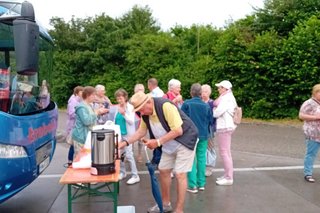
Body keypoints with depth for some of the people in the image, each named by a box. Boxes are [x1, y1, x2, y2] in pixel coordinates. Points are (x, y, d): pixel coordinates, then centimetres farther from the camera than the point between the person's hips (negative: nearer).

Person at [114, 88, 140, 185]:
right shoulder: (117, 108, 7)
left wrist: (124, 114, -27)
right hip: (118, 134, 6)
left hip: (127, 134, -6)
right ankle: (122, 172, 27)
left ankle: (135, 176, 0)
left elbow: (132, 121, -15)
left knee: (128, 155, -8)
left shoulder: (130, 107, -8)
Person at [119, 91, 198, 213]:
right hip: (169, 143, 8)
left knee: (180, 174, -8)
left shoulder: (165, 106, -30)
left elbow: (178, 131, -29)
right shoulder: (145, 113, -6)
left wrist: (158, 142, -28)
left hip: (184, 140, -8)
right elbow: (141, 131, 4)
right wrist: (125, 143, -7)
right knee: (163, 171, 11)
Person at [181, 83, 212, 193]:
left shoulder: (186, 104, -11)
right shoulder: (206, 106, -3)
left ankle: (192, 185, 3)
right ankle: (201, 183, 18)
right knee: (201, 158, 11)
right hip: (203, 135, 2)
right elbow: (210, 121, 5)